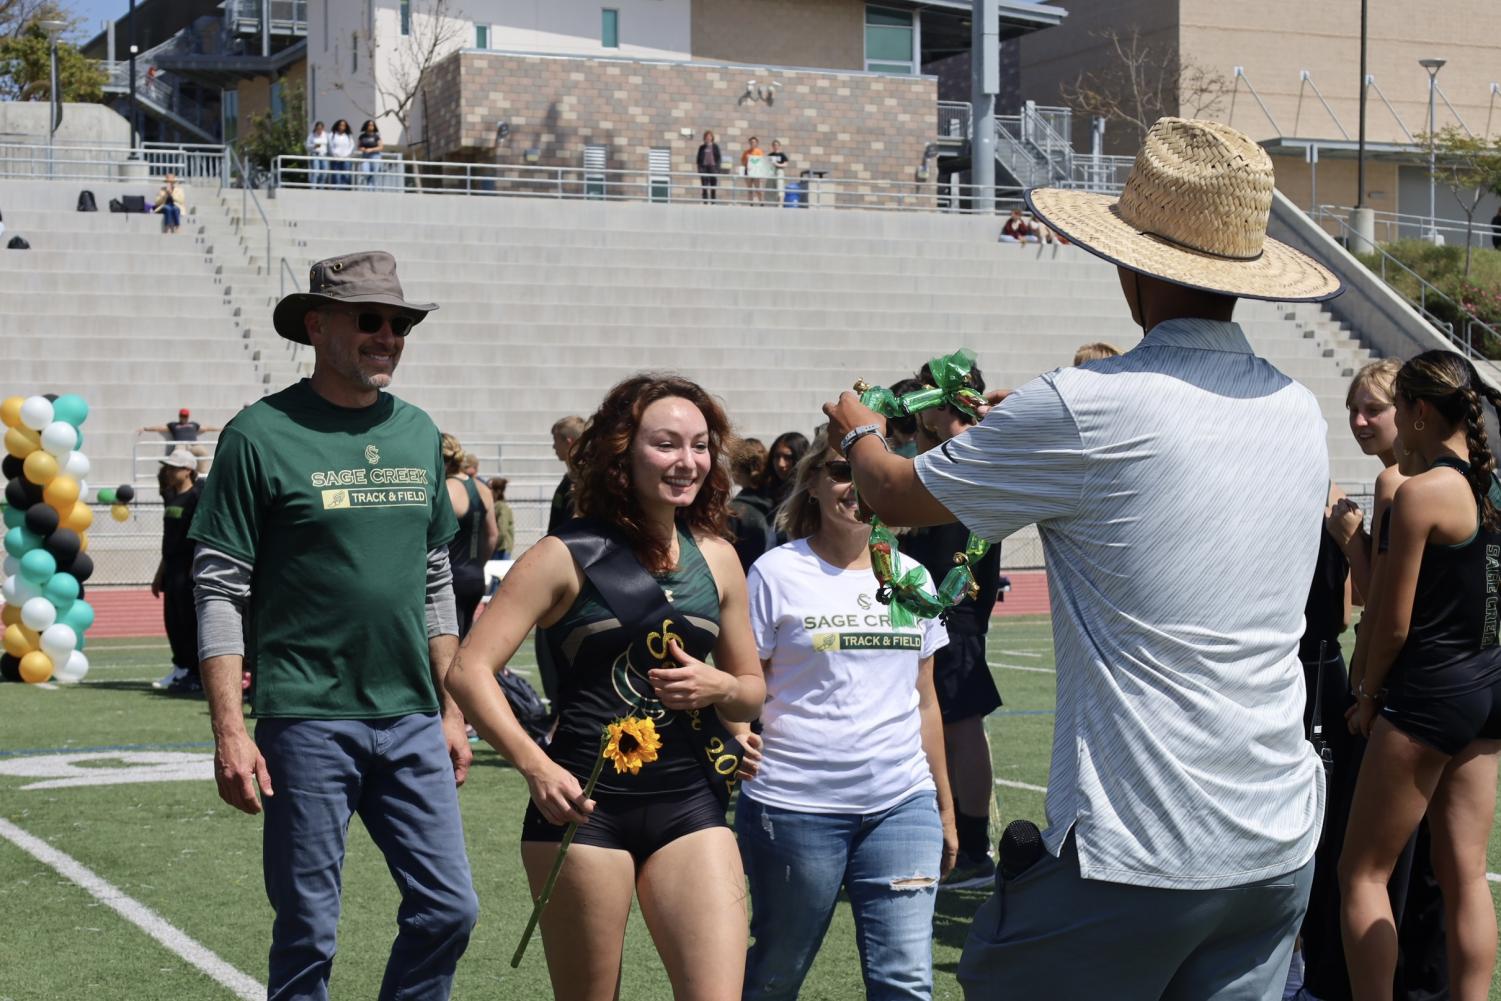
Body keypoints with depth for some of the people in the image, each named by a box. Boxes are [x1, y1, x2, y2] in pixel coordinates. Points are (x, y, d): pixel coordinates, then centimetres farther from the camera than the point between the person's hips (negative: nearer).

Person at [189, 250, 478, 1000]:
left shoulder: (418, 434, 11)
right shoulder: (262, 435, -6)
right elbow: (219, 592, -7)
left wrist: (451, 710, 14)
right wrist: (230, 732, -13)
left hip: (411, 719, 5)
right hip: (308, 719, -5)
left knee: (448, 909, 4)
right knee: (308, 932, 2)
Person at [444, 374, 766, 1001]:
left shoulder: (716, 559, 10)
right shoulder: (568, 557, -3)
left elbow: (753, 691, 20)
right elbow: (468, 672, -9)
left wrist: (717, 687, -4)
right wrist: (535, 767, -22)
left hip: (689, 803, 4)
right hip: (584, 803, -4)